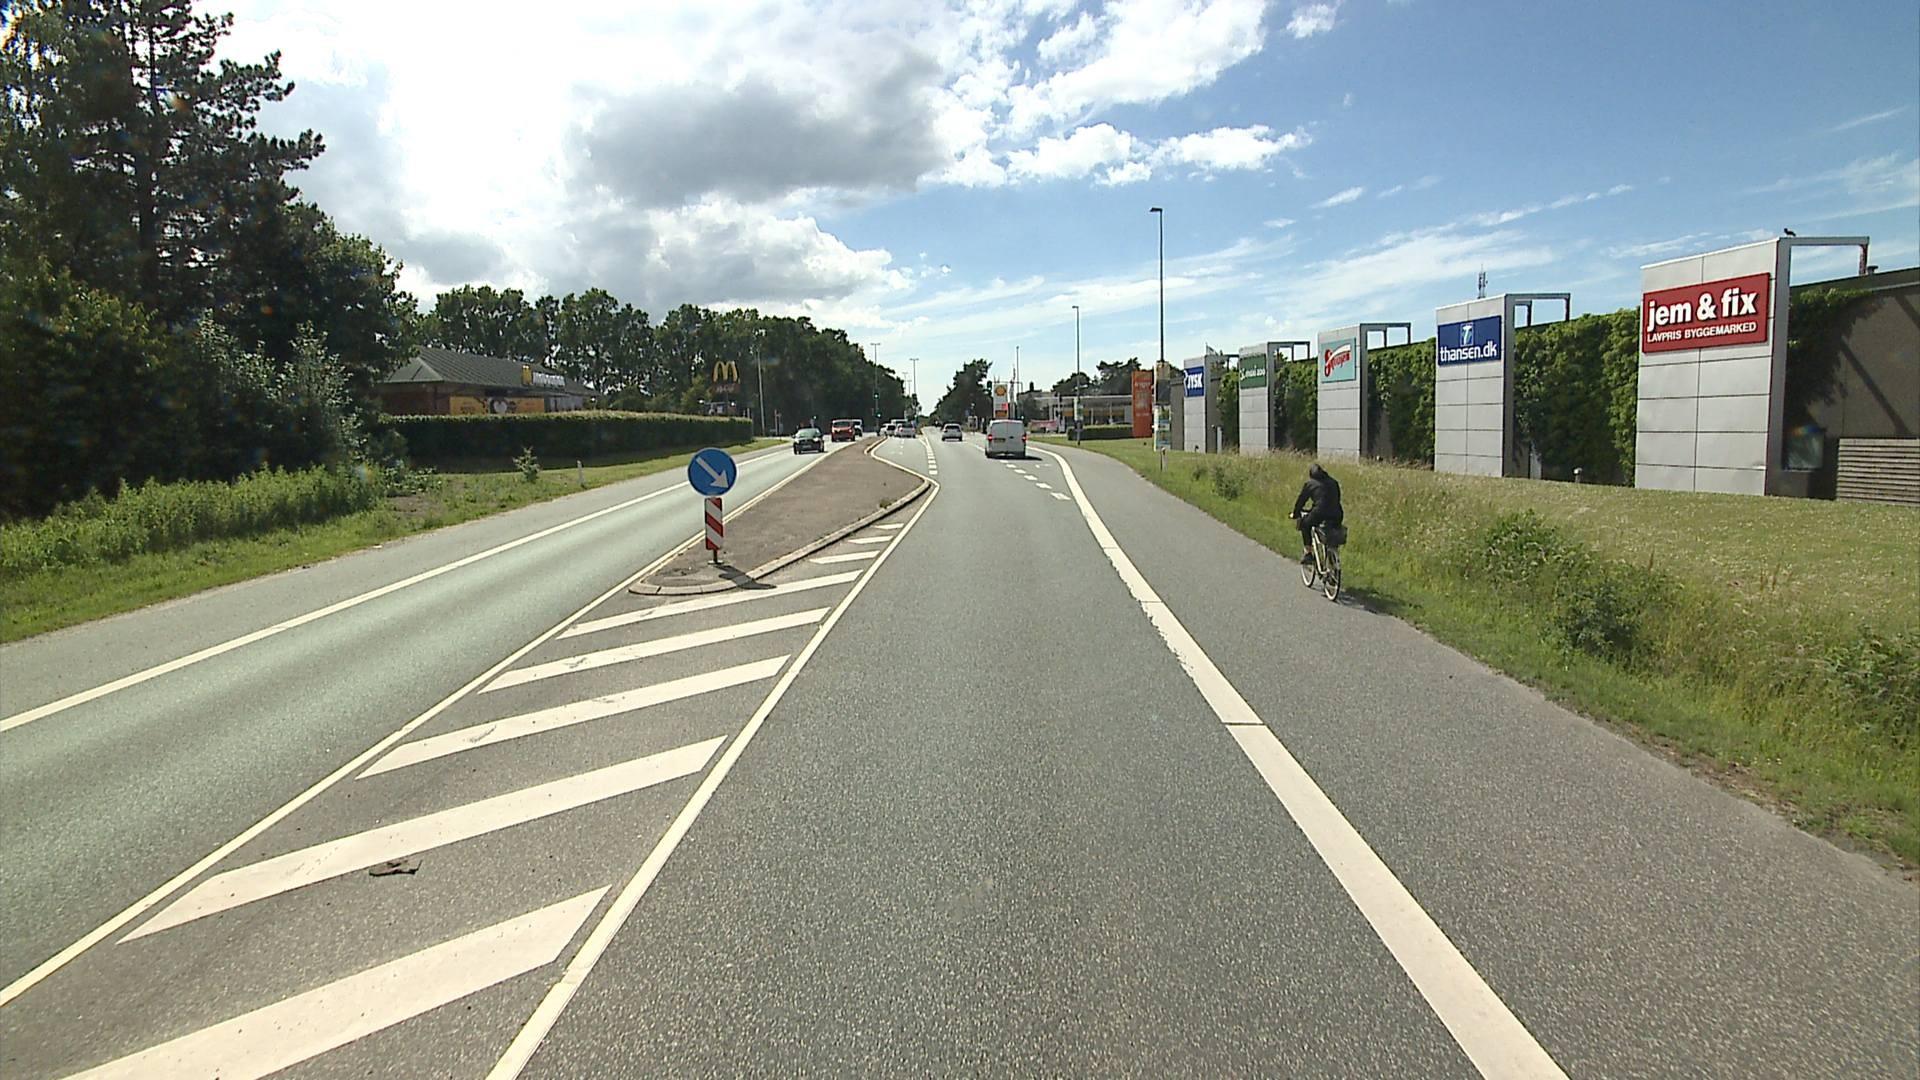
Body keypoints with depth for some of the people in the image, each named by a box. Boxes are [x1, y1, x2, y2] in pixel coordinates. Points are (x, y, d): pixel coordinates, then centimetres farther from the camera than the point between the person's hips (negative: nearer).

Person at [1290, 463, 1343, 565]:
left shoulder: (1309, 484, 8)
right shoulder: (1334, 482, 20)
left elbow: (1300, 501, 13)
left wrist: (1296, 516, 26)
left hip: (1320, 515, -4)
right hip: (1337, 518, 4)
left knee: (1305, 524, 24)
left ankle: (1307, 552, 15)